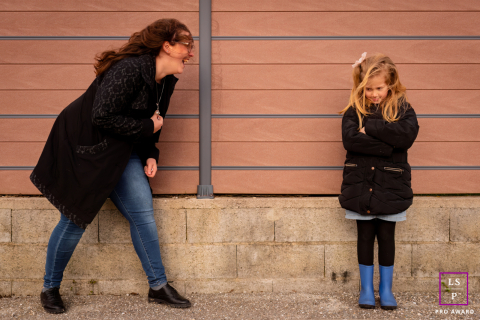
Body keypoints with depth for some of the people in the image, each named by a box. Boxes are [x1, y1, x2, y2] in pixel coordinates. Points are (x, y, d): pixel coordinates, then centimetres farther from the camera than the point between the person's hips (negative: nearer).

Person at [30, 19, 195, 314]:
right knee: (76, 220, -1)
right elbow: (103, 117, -32)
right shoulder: (129, 70, -28)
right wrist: (147, 127, -22)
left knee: (143, 213, 1)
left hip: (120, 151, 8)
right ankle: (50, 289, 20)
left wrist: (150, 156, 0)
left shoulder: (165, 82, 1)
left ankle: (158, 287, 13)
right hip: (83, 148, -8)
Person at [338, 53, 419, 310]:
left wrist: (371, 128, -19)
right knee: (365, 235, 9)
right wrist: (387, 146, -19)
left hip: (390, 185, 0)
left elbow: (408, 134, -20)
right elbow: (349, 139, -17)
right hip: (360, 183, 0)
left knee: (386, 236, 7)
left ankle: (386, 288, 22)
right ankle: (366, 287, 22)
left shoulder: (402, 108, 0)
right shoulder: (354, 110, 0)